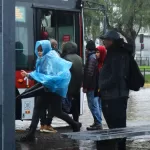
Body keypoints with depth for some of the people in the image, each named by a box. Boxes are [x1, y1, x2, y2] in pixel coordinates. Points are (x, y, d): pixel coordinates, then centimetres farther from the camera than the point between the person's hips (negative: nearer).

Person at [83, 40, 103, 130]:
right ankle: (98, 122, 21)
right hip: (98, 85, 9)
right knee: (97, 104, 15)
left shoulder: (91, 57, -14)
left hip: (92, 86, -9)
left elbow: (89, 73, -19)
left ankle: (98, 124, -10)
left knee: (93, 104, -8)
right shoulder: (97, 56, 13)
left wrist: (85, 86, -17)